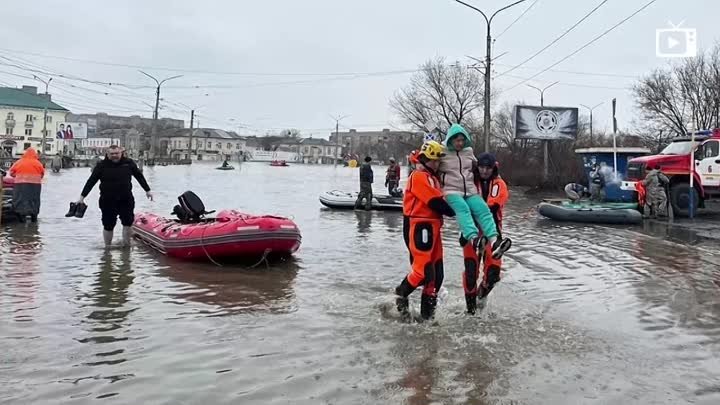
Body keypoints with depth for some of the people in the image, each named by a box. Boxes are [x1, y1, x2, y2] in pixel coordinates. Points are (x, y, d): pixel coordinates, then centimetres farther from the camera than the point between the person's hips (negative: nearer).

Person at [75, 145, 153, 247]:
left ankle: (126, 246, 18)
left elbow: (139, 176, 12)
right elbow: (91, 181, -3)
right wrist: (82, 197, -5)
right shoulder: (102, 165, -4)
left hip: (126, 199, 2)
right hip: (108, 201, -2)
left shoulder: (129, 163, 1)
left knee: (128, 223, 2)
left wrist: (147, 190, 14)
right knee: (108, 225, 5)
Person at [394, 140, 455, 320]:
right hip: (418, 226, -10)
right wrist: (455, 212, -7)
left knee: (437, 272, 8)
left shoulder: (432, 178, 22)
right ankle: (401, 294, 11)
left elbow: (438, 201, 19)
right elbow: (436, 203, -16)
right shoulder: (419, 176, -10)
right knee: (423, 269, -12)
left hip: (432, 227, 10)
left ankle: (428, 312, 15)